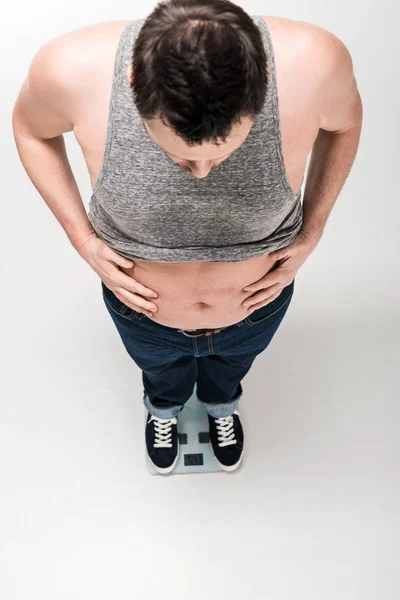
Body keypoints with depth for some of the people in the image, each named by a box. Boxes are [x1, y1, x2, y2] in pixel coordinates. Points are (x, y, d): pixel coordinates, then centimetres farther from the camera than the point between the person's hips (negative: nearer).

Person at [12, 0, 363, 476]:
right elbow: (30, 128, -10)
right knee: (160, 368, 36)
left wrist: (312, 230, -14)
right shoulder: (74, 69, -35)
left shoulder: (313, 62, -35)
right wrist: (82, 237, -17)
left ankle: (221, 406, 77)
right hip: (142, 310, 0)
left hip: (256, 306, 1)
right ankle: (163, 409, 76)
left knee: (231, 363, 38)